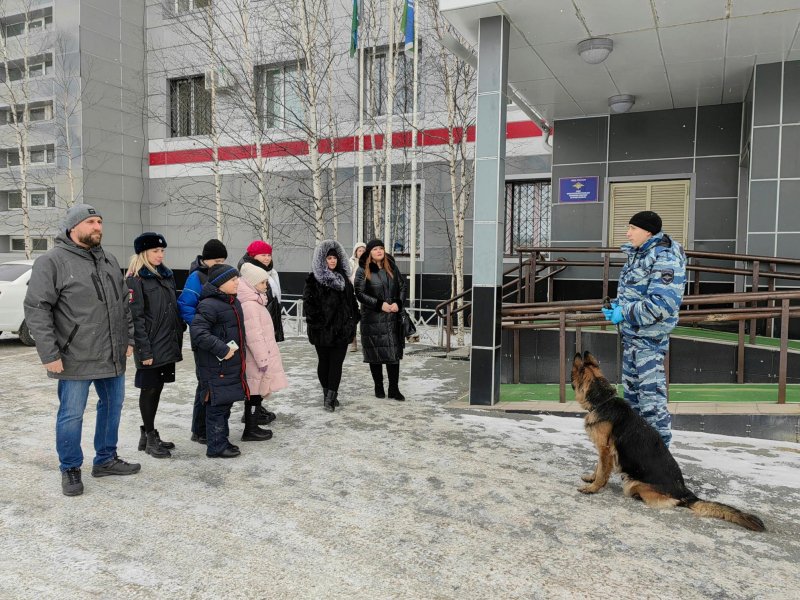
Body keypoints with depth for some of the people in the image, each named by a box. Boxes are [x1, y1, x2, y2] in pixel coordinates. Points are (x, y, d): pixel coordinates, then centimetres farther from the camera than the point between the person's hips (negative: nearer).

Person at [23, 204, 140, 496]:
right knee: (71, 415, 4)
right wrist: (49, 354, -16)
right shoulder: (52, 261, -9)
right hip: (76, 359, -7)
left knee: (113, 406, 16)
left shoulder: (109, 261, 12)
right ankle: (70, 469, 23)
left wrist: (128, 339, 13)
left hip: (113, 357, 7)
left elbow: (124, 304, 18)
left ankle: (106, 459, 33)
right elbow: (36, 310, -13)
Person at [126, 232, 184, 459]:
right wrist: (144, 351, -18)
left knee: (157, 389, 14)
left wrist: (179, 337, 12)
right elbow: (136, 317, -14)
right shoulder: (136, 279, -9)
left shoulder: (166, 275, 13)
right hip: (151, 347, -7)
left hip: (168, 345, 7)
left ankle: (148, 434, 26)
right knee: (149, 390, 4)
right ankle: (150, 437, 16)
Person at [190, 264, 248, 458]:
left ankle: (222, 440, 28)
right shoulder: (209, 305, -18)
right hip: (216, 368, -9)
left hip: (232, 366, 9)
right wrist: (222, 349, -24)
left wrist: (238, 352, 19)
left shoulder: (233, 303, 12)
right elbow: (198, 332, -26)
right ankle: (216, 446, 9)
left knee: (225, 403, 17)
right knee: (217, 406, -1)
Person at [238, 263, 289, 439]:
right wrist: (263, 359, -21)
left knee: (256, 393, 15)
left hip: (260, 357, 10)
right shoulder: (249, 305, -20)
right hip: (257, 359, -10)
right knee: (255, 393, 0)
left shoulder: (254, 302, 14)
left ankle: (252, 427, 24)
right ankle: (250, 431, 9)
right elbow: (254, 336, -23)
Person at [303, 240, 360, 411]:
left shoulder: (343, 278, 11)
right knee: (324, 361, 8)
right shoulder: (314, 279, -4)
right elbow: (308, 302, -9)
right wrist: (315, 322, -15)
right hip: (322, 329, -3)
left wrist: (353, 321, 8)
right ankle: (329, 395, 18)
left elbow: (351, 300, 14)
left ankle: (330, 397, -1)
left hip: (341, 328, 4)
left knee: (337, 362, -2)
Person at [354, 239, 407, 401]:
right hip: (373, 319, -3)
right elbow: (360, 293, -7)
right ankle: (378, 387, 19)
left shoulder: (392, 267, 9)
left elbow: (402, 286, 12)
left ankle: (393, 389, 8)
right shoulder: (363, 270, -2)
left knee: (394, 352, 1)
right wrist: (380, 304, -15)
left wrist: (398, 303, -5)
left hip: (393, 317, 3)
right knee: (375, 353, 4)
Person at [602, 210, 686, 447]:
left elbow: (662, 305, -27)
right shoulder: (639, 254, 11)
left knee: (651, 394, -6)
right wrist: (617, 306, 4)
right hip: (632, 334, 10)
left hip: (649, 337, -10)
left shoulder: (665, 259, -19)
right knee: (631, 389, 20)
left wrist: (625, 313, -22)